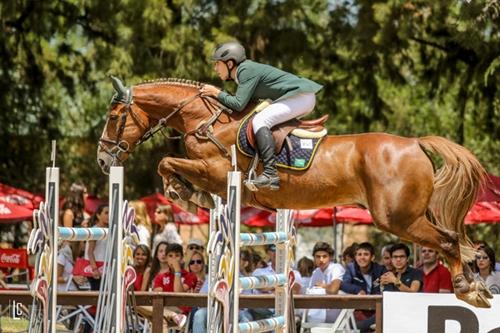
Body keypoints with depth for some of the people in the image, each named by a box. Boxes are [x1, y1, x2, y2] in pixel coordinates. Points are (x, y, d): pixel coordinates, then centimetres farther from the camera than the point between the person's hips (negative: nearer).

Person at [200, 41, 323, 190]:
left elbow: (239, 104, -20)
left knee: (259, 121, -20)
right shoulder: (245, 70, 14)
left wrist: (217, 93, -9)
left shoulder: (248, 70, -15)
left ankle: (271, 173, -31)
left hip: (301, 97, -11)